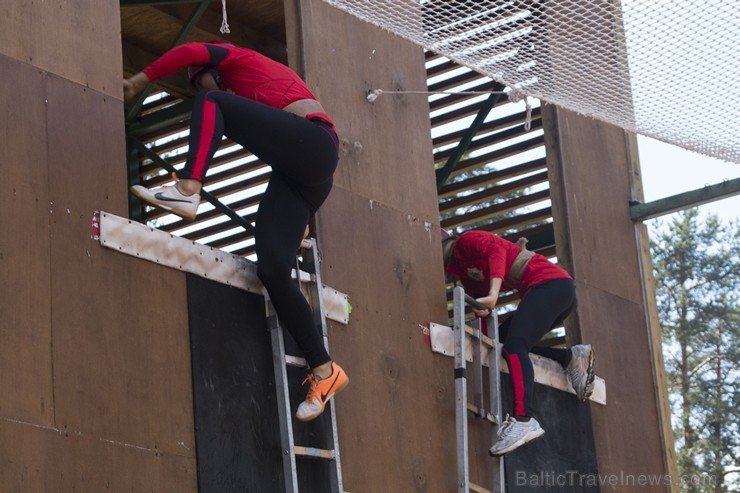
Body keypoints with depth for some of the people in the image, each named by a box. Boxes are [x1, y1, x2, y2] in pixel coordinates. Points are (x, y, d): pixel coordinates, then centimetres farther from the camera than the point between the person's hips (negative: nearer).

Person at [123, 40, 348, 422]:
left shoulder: (240, 59, 15)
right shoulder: (256, 85, 37)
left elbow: (190, 51, -5)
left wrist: (139, 82, 6)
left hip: (313, 143, -8)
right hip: (300, 175, 8)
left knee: (212, 105, -11)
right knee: (271, 269, -9)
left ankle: (187, 190, -32)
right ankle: (323, 371, -11)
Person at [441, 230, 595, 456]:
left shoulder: (465, 242, 0)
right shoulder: (463, 270, 27)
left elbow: (496, 251, -20)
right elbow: (480, 307, 22)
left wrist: (493, 295, -33)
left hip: (549, 282, -10)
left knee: (514, 346, -24)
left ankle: (523, 420, -41)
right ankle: (570, 358, 4)